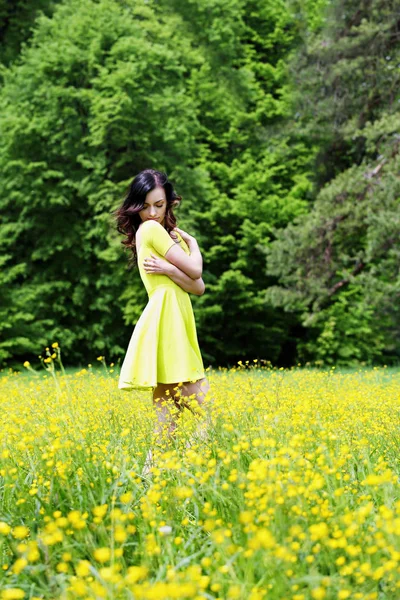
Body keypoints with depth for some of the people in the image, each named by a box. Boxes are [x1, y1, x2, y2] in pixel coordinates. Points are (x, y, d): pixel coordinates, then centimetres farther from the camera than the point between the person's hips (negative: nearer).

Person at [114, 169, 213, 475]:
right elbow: (195, 271, -9)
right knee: (205, 415, -10)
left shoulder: (169, 233, 21)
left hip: (178, 325, 9)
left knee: (168, 420, 6)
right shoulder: (151, 229, -5)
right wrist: (192, 242, 9)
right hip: (167, 323, -9)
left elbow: (198, 287, 8)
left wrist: (169, 269, -9)